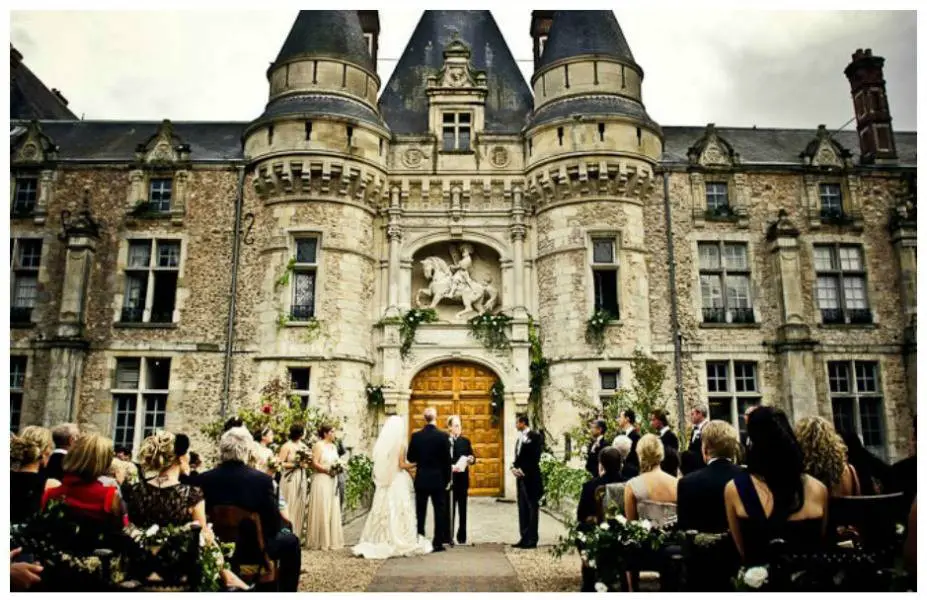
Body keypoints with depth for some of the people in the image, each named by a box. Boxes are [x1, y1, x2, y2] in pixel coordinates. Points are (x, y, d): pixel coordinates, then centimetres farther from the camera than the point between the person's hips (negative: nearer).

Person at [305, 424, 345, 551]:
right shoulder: (318, 445, -8)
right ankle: (320, 541, 4)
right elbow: (315, 464, -15)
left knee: (333, 510, 8)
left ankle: (332, 540, 15)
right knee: (321, 510, -4)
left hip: (332, 481, 8)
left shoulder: (333, 446, 14)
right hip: (321, 481, -8)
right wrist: (328, 470, -19)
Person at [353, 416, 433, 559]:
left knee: (384, 511, 9)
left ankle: (379, 541, 9)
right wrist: (416, 464, 0)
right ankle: (401, 543, 1)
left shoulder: (381, 442, 5)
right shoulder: (400, 442, -11)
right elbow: (402, 464, -13)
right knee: (399, 511, -1)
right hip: (398, 481, -5)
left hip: (385, 481, 6)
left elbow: (379, 464, 8)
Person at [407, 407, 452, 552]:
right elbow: (447, 460, -7)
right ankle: (437, 543, 7)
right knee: (439, 511, 6)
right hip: (438, 479, -2)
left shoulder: (416, 436, -6)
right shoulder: (443, 436, -10)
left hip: (421, 479, 2)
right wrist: (448, 479, 2)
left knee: (420, 512, 10)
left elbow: (410, 458, 0)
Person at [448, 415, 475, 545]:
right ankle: (447, 537, 10)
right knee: (449, 509, 2)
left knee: (462, 509, 7)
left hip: (462, 479, 3)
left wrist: (471, 459, -13)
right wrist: (450, 467, -21)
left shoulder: (465, 441, 9)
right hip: (449, 479, -3)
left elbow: (472, 458, 8)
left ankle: (462, 537, 14)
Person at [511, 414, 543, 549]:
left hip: (530, 477, -8)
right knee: (522, 508, 9)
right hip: (520, 477, 8)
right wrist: (514, 468, 0)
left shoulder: (535, 436, -8)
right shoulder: (519, 438, 17)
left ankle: (532, 539, 2)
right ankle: (524, 538, 14)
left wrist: (523, 470, -16)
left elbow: (535, 458, -15)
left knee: (532, 508, -2)